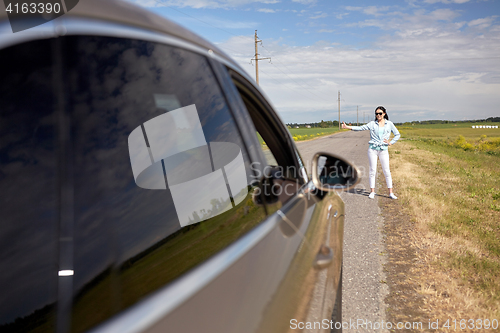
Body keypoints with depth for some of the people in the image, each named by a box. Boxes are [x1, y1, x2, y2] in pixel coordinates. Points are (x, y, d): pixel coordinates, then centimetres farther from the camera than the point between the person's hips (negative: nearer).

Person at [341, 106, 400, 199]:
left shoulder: (389, 124, 7)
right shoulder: (372, 123, 5)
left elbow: (397, 134, 15)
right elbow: (361, 128, -6)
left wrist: (391, 143, 2)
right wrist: (347, 127, -17)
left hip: (383, 150, 0)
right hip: (372, 149, 0)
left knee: (387, 171, 0)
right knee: (372, 171, 1)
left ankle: (391, 193, 8)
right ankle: (372, 192, 9)